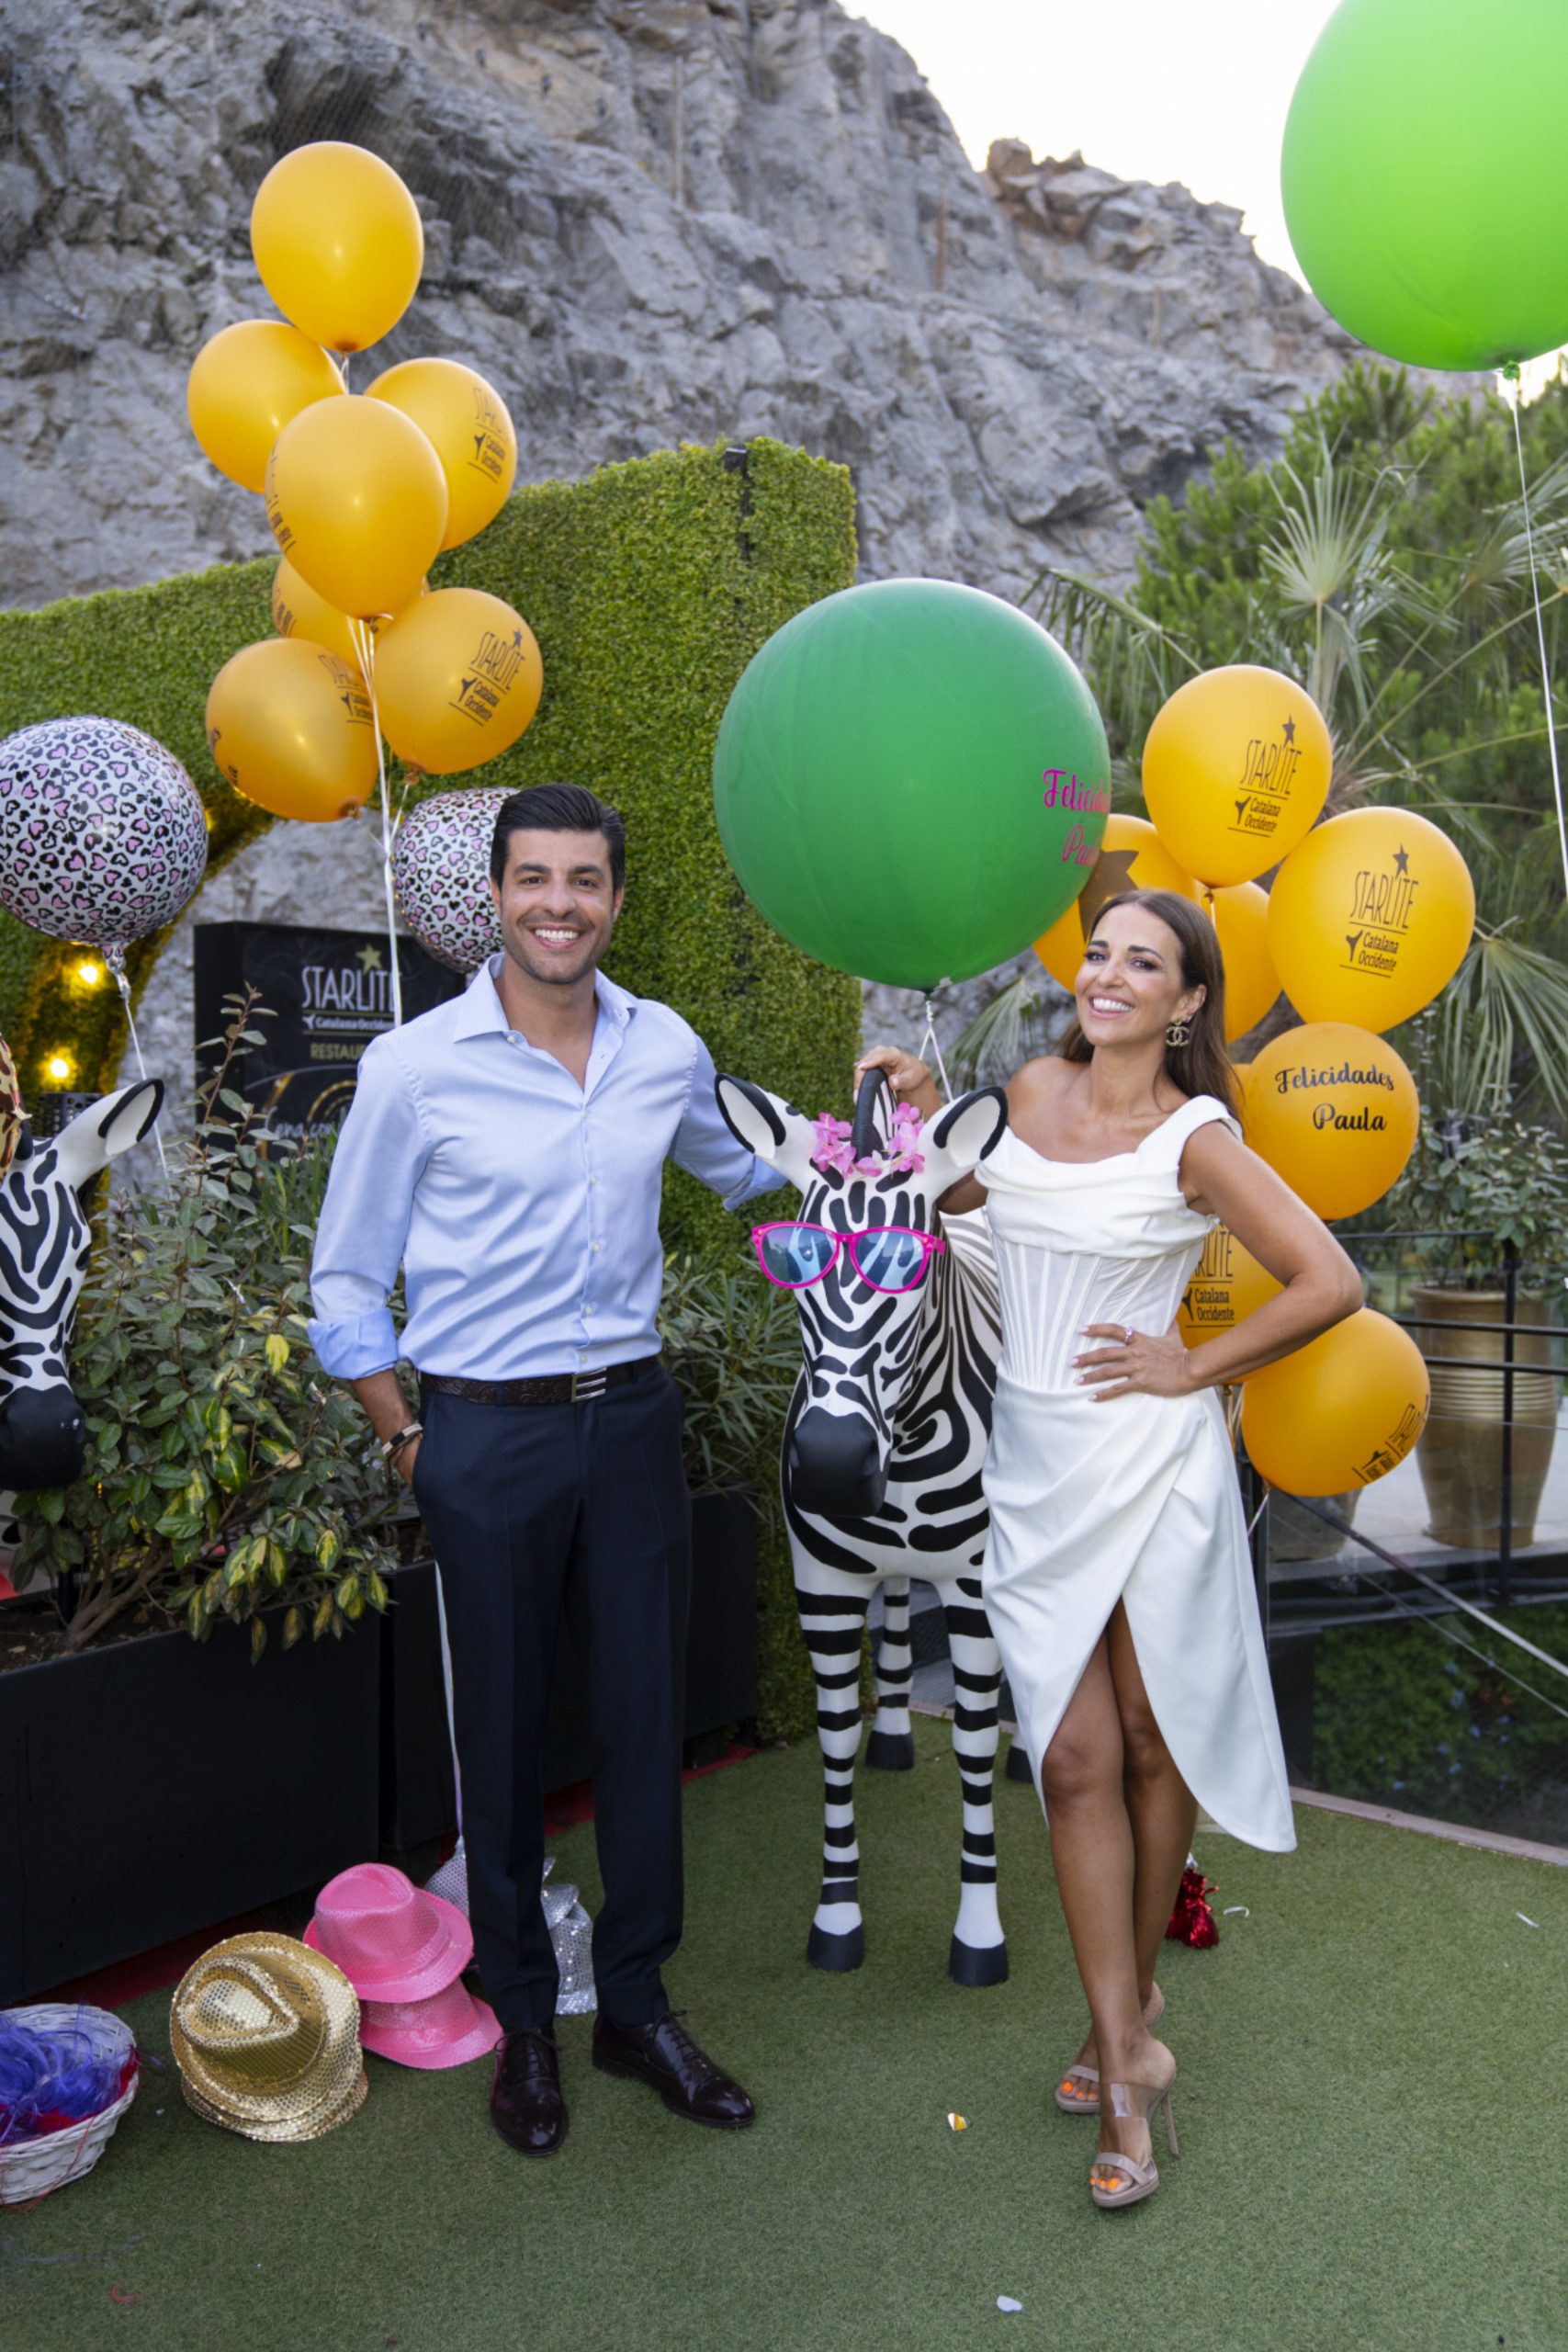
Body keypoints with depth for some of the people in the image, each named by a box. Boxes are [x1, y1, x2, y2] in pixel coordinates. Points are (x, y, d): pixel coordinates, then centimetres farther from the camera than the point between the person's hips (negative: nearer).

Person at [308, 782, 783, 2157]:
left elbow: (745, 1172, 24)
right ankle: (523, 2023, 30)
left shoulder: (667, 1050, 2)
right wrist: (408, 1441, -2)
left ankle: (637, 2003, 30)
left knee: (646, 1711, 10)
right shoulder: (415, 1067, -8)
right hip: (486, 1434, -3)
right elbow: (347, 1280, -1)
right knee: (504, 1730, 10)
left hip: (631, 1418, 3)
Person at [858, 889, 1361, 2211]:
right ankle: (1128, 2057, 13)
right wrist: (925, 1110, 10)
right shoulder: (1034, 1090, 6)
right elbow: (969, 1195, 25)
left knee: (1152, 1743, 9)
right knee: (1076, 1759, 2)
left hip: (1152, 1464, -4)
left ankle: (1131, 1997, 32)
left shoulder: (1195, 1138, -8)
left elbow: (1330, 1282, -9)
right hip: (1038, 1467, 4)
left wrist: (1194, 1370, -8)